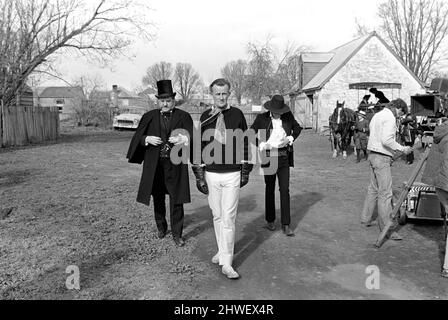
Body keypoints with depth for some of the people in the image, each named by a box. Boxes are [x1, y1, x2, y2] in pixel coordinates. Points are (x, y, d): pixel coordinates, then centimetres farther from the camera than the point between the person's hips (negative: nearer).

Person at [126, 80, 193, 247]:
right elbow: (137, 137, 4)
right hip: (154, 165, 2)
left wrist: (183, 140, -28)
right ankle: (161, 227, 35)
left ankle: (177, 233, 14)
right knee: (158, 199, 14)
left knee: (176, 200, 1)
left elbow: (192, 138, -7)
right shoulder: (149, 117, 6)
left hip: (175, 165, -2)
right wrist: (148, 139, -16)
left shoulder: (184, 117, 0)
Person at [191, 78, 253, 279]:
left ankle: (226, 263, 3)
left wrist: (245, 170, 3)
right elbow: (198, 145, 5)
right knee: (217, 216, 12)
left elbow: (245, 143, 6)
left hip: (233, 175, -2)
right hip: (211, 175, 2)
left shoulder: (237, 114, 2)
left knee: (228, 218, -3)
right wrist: (199, 175, 1)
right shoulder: (205, 117, 4)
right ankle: (222, 251, 30)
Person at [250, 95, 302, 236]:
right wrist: (260, 144, -21)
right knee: (270, 189, 11)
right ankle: (270, 220, 26)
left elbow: (298, 128, 18)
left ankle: (286, 225, 3)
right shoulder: (262, 118, -5)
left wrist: (292, 137, -2)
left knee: (285, 190, -2)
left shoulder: (288, 116, 2)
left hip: (283, 158, 1)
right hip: (269, 157, -1)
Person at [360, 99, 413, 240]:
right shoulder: (390, 118, -13)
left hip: (373, 154, 10)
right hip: (382, 157, -10)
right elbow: (386, 140, -25)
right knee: (385, 193, -7)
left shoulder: (377, 115, 17)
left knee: (373, 189, 19)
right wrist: (402, 149, -14)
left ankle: (366, 218, 28)